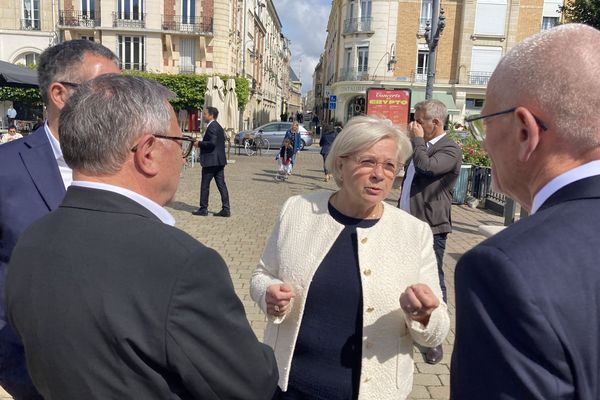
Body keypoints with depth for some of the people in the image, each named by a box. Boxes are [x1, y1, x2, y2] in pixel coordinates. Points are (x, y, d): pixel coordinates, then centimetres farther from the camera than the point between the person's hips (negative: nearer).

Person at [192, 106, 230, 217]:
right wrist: (202, 143, 15)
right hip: (219, 161, 10)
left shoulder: (212, 127, -14)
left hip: (210, 161, -10)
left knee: (205, 185, 1)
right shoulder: (218, 127, 17)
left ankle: (203, 209, 9)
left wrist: (199, 144, -11)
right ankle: (226, 209, 7)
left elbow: (212, 143, -24)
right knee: (221, 185, 7)